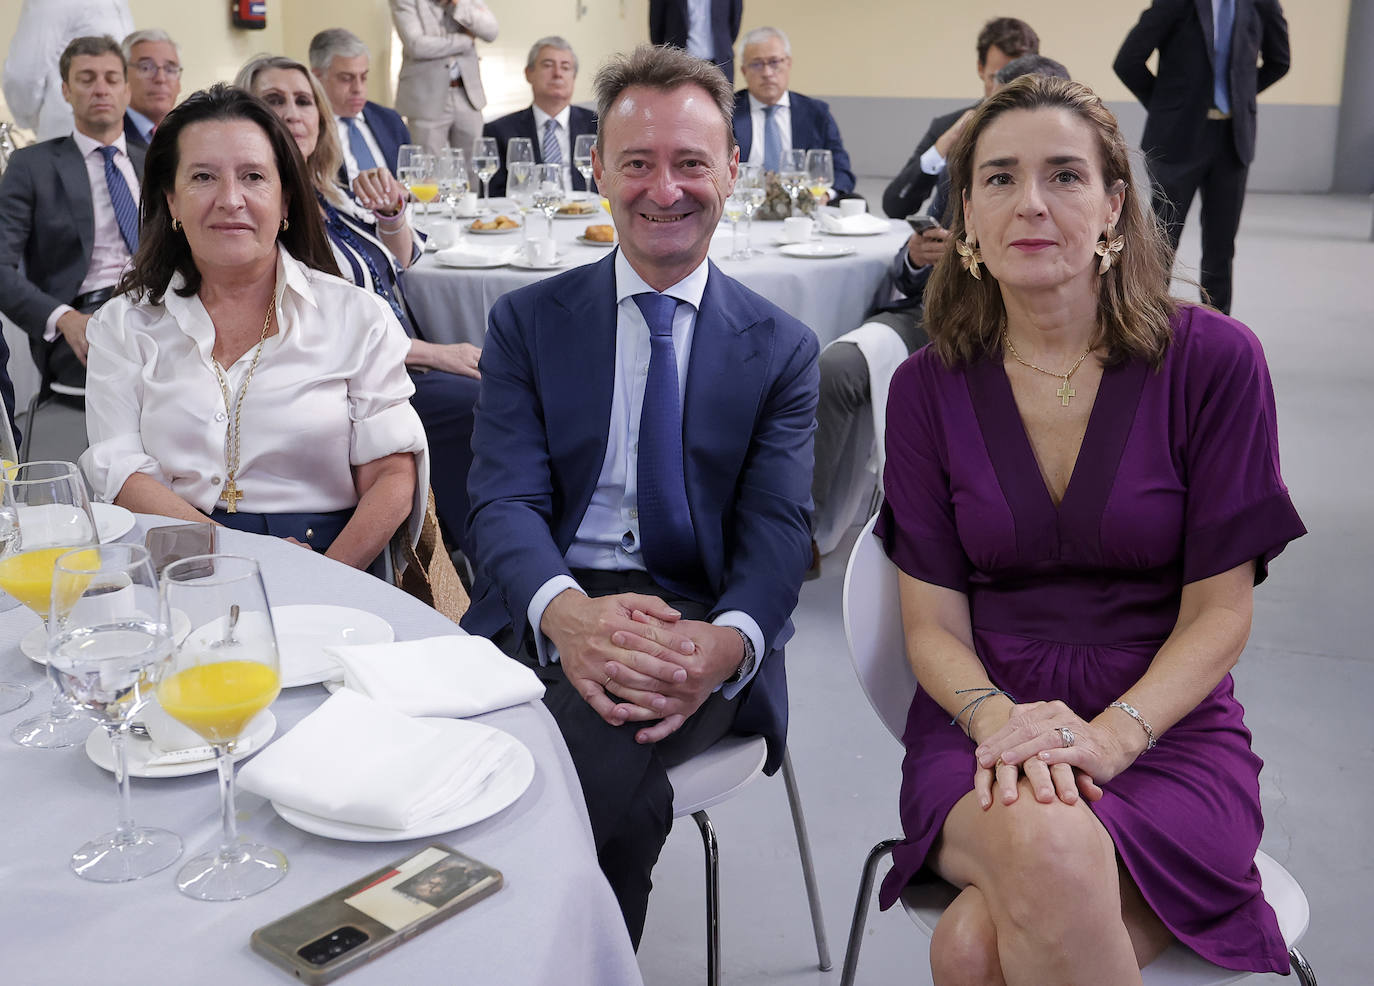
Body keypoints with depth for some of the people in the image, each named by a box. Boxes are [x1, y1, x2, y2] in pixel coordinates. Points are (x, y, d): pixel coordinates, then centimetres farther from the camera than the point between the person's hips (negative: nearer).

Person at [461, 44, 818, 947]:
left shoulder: (781, 349, 11)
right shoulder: (528, 322, 11)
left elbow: (777, 530, 0)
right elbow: (504, 500, -1)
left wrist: (726, 644, -25)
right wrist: (567, 612, -25)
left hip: (696, 622, 0)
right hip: (549, 609, 1)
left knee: (602, 746, -33)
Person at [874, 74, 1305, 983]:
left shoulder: (1213, 361, -4)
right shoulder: (929, 388, 3)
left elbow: (1219, 614, -3)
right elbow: (933, 623, 2)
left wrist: (1106, 736, -19)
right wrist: (996, 718, -19)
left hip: (1166, 727, -1)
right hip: (984, 723, 2)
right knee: (1041, 842, -35)